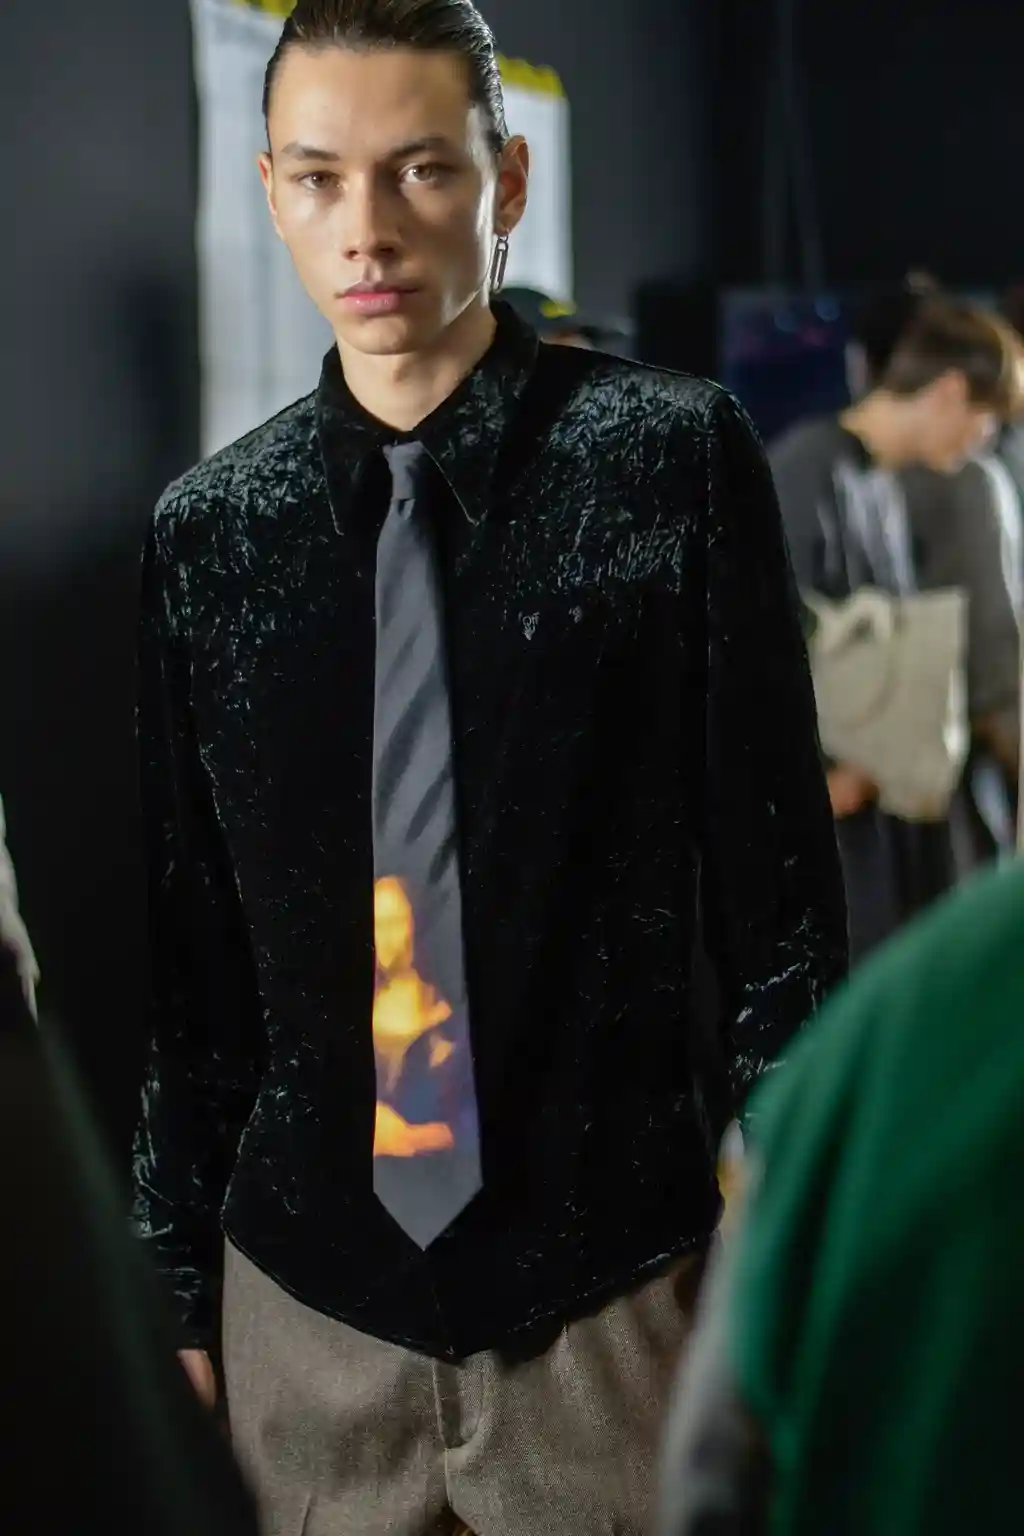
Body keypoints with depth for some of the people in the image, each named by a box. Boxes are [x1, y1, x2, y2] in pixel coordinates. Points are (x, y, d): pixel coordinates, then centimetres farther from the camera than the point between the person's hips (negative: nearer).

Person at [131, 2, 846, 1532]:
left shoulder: (672, 459, -7)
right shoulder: (210, 531, 2)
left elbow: (779, 879, -5)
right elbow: (194, 945, 7)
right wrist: (182, 1277, 9)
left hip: (610, 1284, -2)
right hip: (306, 1297, 3)